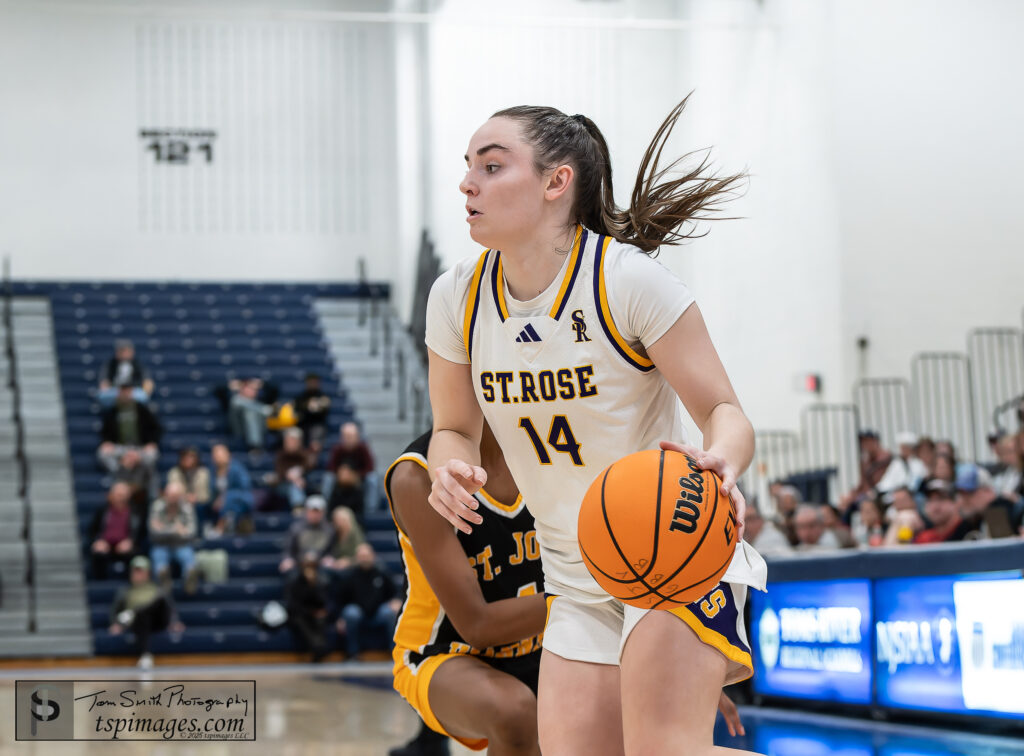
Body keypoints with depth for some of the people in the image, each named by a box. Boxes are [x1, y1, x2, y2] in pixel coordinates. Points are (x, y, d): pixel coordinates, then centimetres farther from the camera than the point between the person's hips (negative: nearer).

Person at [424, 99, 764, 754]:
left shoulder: (629, 281, -18)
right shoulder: (456, 298, -3)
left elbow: (725, 412, -16)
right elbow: (455, 428, 8)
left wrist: (720, 461, -40)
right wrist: (451, 469, -16)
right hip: (577, 577, 6)